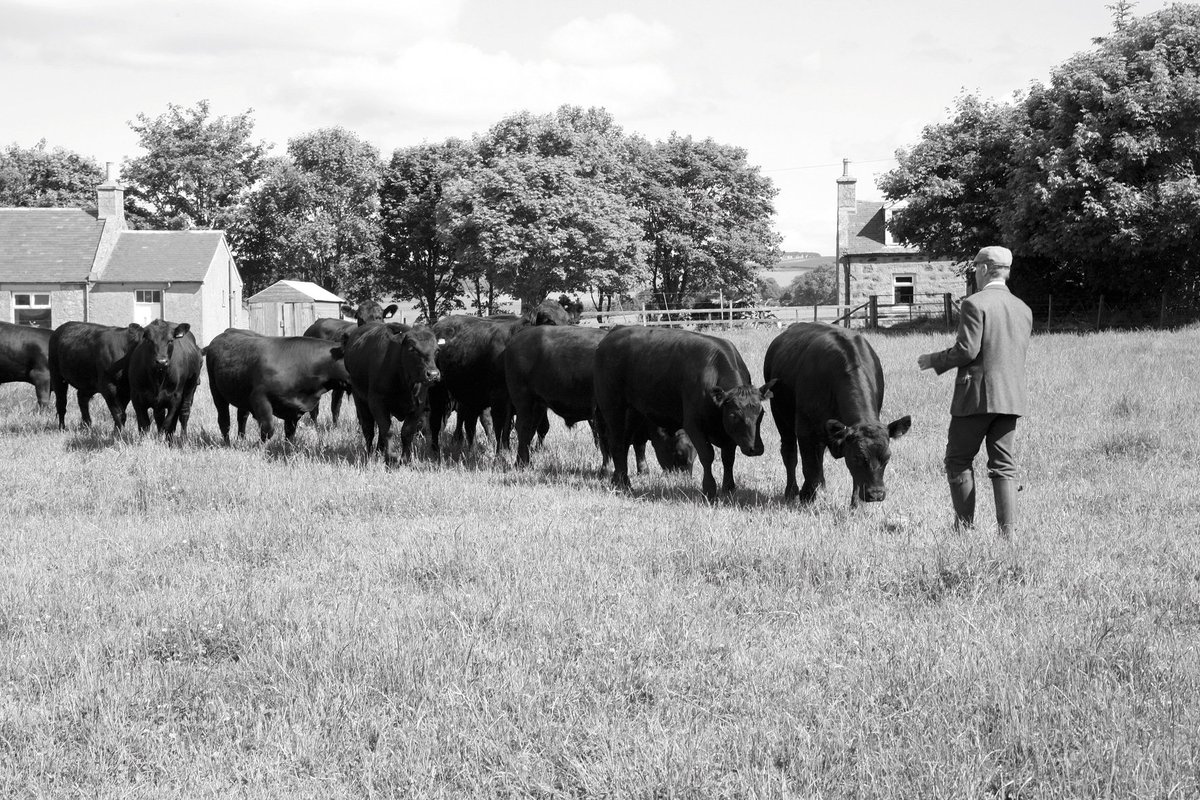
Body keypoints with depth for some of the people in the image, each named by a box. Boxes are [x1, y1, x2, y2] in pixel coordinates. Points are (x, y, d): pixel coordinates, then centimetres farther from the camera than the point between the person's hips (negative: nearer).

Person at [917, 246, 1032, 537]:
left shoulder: (975, 304, -10)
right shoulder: (1024, 310, 11)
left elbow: (966, 350, -17)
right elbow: (1017, 356, 15)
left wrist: (933, 361, -2)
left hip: (976, 395, -6)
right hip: (1011, 398, 6)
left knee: (959, 460, 7)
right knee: (1003, 465, 6)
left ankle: (965, 526, 7)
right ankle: (1008, 531, -1)